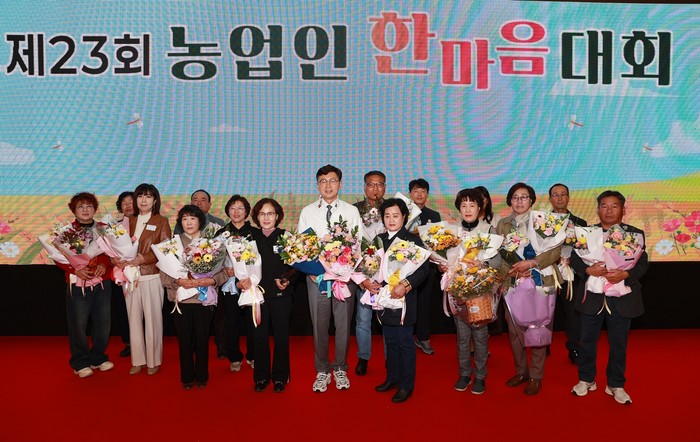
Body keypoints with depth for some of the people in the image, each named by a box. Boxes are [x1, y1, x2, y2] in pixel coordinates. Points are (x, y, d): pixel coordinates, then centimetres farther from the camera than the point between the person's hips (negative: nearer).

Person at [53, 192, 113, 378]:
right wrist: (75, 269, -16)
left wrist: (105, 264, -12)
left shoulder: (103, 229, 7)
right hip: (77, 284, -3)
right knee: (78, 324, 2)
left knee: (103, 321, 9)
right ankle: (80, 362, 18)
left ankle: (98, 358, 26)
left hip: (102, 283, 3)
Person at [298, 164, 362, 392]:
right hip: (316, 275, 0)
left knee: (343, 324, 7)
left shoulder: (351, 211, 5)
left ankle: (340, 369, 25)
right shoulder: (307, 212, 7)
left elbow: (359, 243, 1)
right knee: (319, 325, 6)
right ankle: (322, 371, 22)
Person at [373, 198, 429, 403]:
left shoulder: (413, 240, -8)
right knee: (390, 342, 17)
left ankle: (406, 385, 14)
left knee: (405, 343, 2)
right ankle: (392, 378, 32)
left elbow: (423, 269, -13)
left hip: (404, 299, -5)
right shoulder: (379, 239, 10)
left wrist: (405, 285, -24)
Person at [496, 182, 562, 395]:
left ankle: (536, 376, 16)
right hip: (513, 284, 3)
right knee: (514, 331, 8)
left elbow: (556, 250, -7)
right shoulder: (502, 224, 8)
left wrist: (531, 262, -19)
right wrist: (513, 271, -13)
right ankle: (521, 372, 26)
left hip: (540, 284, -3)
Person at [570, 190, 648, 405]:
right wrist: (588, 270, -22)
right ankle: (586, 380, 28)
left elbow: (643, 263, -4)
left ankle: (616, 385, 26)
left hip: (622, 297, 0)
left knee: (619, 343, 10)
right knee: (587, 340, 10)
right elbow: (574, 258, -2)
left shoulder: (635, 234, 1)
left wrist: (625, 274, -23)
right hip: (592, 296, 1)